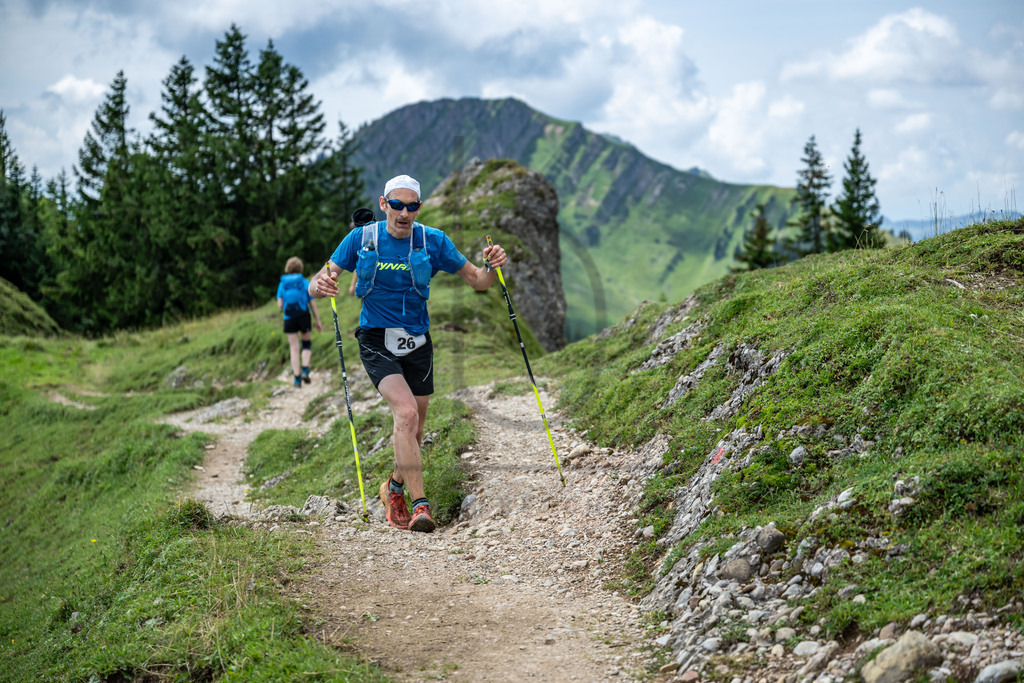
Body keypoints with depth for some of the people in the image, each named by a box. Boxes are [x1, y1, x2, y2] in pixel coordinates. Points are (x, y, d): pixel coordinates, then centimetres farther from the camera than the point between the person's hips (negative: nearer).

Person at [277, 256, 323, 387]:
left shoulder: (282, 285, 3)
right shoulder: (305, 283, -2)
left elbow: (280, 306, -1)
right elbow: (313, 305, -3)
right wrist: (318, 321, 4)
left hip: (289, 319, 1)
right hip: (304, 317, -1)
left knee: (294, 348, 7)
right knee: (307, 344, 16)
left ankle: (297, 378, 5)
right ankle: (305, 370, -5)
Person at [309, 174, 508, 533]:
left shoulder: (433, 241, -3)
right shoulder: (361, 238, -7)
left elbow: (477, 281, 1)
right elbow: (319, 283, -7)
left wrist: (492, 267, -21)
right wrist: (319, 286, -31)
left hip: (417, 342, 3)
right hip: (376, 342, -3)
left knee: (414, 429, 10)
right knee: (406, 412, -24)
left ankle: (395, 488, 39)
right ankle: (420, 504, -24)